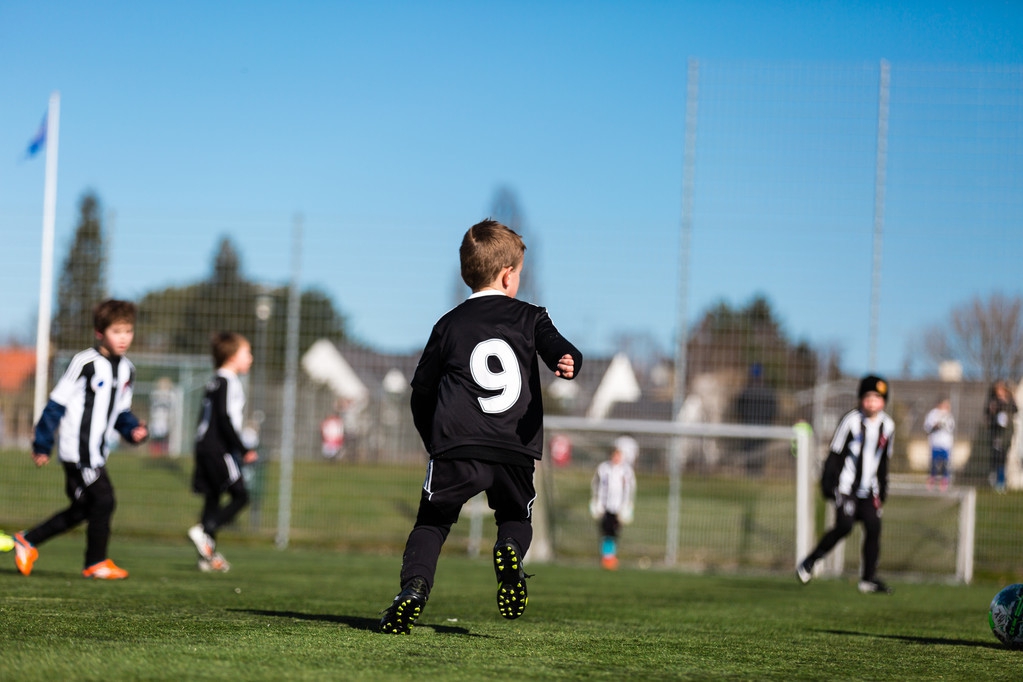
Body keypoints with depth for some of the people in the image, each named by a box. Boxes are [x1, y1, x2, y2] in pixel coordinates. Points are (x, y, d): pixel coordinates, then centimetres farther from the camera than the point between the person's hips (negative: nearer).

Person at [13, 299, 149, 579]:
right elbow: (57, 403, -9)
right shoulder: (85, 363, -14)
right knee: (103, 500, -12)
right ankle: (96, 563, 1)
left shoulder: (126, 369, 10)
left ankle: (28, 541, 25)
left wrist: (134, 429, -1)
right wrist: (42, 445, -8)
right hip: (77, 449, -8)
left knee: (82, 509, 12)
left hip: (97, 453, 8)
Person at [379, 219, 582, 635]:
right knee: (516, 518, 21)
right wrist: (568, 362, -28)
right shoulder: (529, 318, 14)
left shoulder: (449, 325, 16)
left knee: (431, 523, 9)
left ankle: (414, 583, -17)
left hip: (456, 451, 0)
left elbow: (421, 392, 19)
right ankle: (509, 551, -13)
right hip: (515, 453, 0)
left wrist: (435, 442, 30)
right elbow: (562, 351, -5)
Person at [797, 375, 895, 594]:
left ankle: (868, 578, 3)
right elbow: (835, 453, -6)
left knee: (874, 528, -5)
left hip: (869, 490, 5)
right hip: (846, 487, -5)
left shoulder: (887, 426, 7)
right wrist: (828, 482, -10)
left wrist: (883, 489, 18)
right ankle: (808, 563, -2)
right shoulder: (851, 420, -9)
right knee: (844, 526, -17)